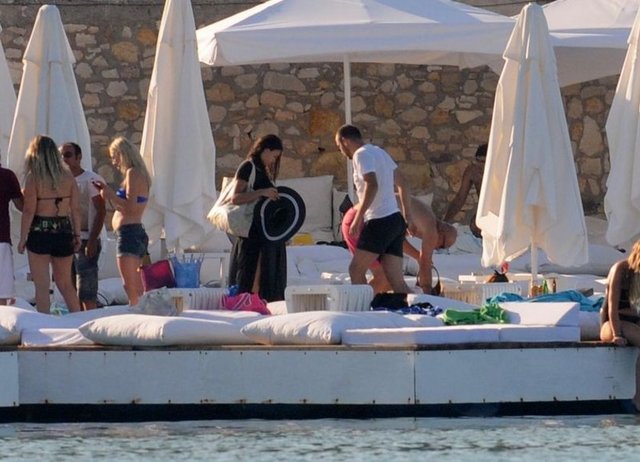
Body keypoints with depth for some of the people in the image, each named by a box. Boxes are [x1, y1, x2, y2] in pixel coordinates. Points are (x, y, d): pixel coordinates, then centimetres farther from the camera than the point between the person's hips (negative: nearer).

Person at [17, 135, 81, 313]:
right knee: (65, 283, 17)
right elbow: (75, 210, 4)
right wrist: (77, 235, 11)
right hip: (64, 232, 4)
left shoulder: (33, 177, -8)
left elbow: (29, 211, -10)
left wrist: (23, 238, -5)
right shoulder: (67, 177, 3)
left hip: (40, 232, -4)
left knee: (42, 285, 2)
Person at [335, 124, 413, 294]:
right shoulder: (379, 152, 20)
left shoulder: (362, 155, -8)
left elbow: (372, 185, -24)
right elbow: (401, 185, 24)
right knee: (397, 282, 3)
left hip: (379, 222, -9)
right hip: (395, 220, 9)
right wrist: (408, 216, 28)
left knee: (356, 270, -2)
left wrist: (358, 217, -25)